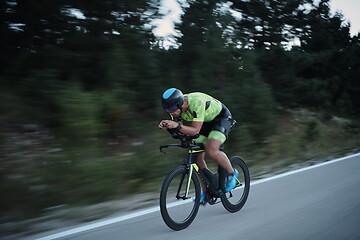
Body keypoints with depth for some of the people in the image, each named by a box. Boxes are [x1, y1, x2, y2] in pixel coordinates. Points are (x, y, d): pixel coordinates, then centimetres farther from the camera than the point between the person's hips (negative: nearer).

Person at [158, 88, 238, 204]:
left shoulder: (196, 102, -37)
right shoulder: (177, 107, -15)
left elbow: (195, 130, -37)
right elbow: (178, 130, -5)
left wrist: (178, 126, -50)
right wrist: (167, 126, -26)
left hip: (222, 118, -7)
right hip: (206, 121, 7)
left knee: (211, 150, -29)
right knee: (197, 156, -4)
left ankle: (232, 173, -2)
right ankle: (206, 191, 11)